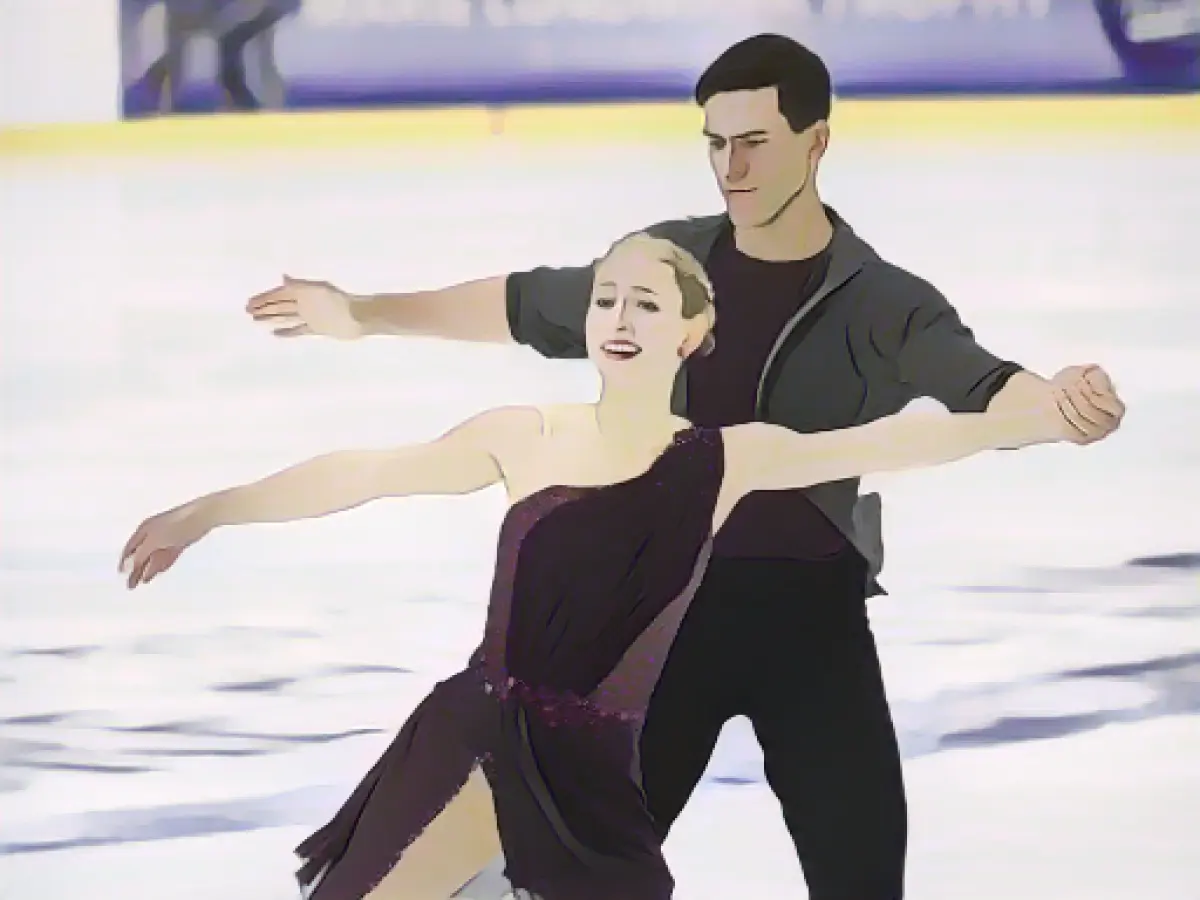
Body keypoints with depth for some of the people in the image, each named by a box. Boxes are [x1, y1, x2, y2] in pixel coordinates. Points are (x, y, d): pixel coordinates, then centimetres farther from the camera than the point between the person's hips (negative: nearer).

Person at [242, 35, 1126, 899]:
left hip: (812, 615, -3)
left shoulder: (880, 301, -9)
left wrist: (1063, 403, -50)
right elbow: (526, 305, 15)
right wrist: (365, 314, 20)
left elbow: (981, 387, -27)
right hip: (675, 600, 3)